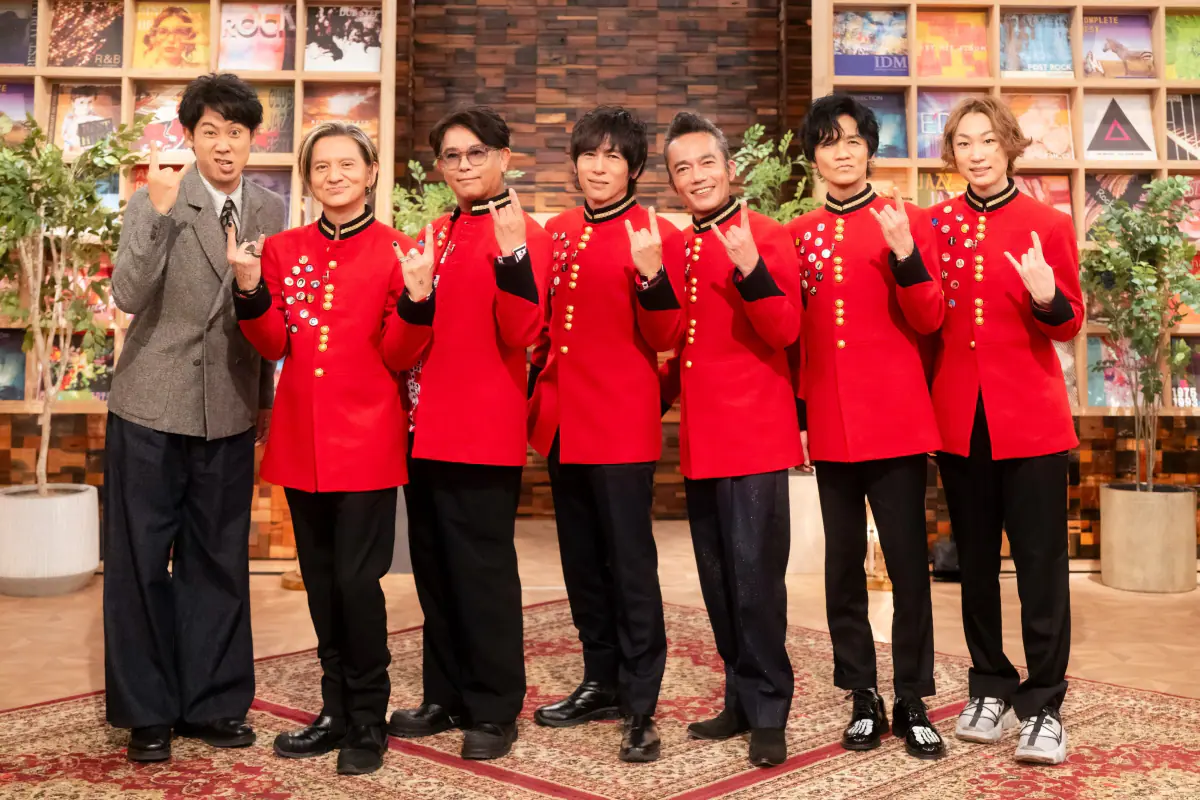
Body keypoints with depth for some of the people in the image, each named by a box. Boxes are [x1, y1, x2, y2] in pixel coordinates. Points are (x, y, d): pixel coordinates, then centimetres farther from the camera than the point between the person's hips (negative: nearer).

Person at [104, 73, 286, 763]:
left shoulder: (270, 211, 5)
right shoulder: (156, 203, -6)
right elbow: (129, 296, -18)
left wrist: (267, 396, 12)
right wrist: (161, 212, -28)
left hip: (230, 414, 3)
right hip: (153, 407, -3)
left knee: (219, 560, 10)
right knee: (141, 559, 4)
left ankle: (212, 701, 24)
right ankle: (146, 710, 19)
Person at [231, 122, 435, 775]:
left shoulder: (397, 251, -2)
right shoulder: (283, 249, 8)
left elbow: (399, 356, -5)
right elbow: (273, 345, 2)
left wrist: (416, 297, -22)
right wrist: (250, 287, -13)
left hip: (366, 439, -4)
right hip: (302, 439, 4)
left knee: (356, 579, -5)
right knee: (320, 580, 11)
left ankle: (368, 721, 12)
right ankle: (337, 712, 25)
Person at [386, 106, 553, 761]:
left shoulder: (521, 235, -6)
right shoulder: (435, 235, 16)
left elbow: (521, 335, -18)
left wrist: (512, 254, -29)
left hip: (484, 430, -7)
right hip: (425, 428, 7)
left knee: (483, 569, -1)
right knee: (435, 570, 13)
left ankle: (495, 709, 11)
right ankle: (446, 696, 25)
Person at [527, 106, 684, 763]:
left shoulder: (655, 237, -6)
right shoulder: (558, 232, 12)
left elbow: (662, 338, -12)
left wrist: (651, 274, -26)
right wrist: (537, 382, 10)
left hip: (622, 425, -7)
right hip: (561, 421, 7)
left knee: (630, 564, -2)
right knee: (581, 561, 15)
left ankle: (640, 705, 6)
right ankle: (601, 682, 28)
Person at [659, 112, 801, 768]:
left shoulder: (767, 237, -6)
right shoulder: (677, 250, 13)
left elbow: (785, 332, -19)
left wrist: (749, 267, -31)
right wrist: (659, 392, 13)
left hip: (754, 437, -7)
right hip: (699, 441, 7)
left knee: (754, 578, -5)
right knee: (718, 583, 12)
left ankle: (768, 712, 7)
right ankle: (742, 700, 24)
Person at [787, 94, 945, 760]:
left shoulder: (906, 220, 2)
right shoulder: (799, 233, 9)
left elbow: (929, 321, -5)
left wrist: (905, 253, -20)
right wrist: (796, 409, 6)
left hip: (898, 422, -3)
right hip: (830, 426, 3)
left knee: (908, 561, 1)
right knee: (843, 564, 8)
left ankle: (912, 703, 12)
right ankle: (863, 699, 19)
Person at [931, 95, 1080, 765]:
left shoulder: (1050, 225, 0)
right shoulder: (936, 224, 6)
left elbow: (1069, 325, 0)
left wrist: (1047, 297, -20)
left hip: (1030, 417, -3)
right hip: (958, 416, 3)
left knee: (1041, 563, -2)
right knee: (975, 560, 12)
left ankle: (1043, 705, 7)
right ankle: (991, 689, 25)